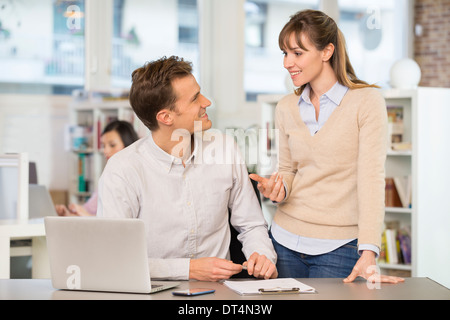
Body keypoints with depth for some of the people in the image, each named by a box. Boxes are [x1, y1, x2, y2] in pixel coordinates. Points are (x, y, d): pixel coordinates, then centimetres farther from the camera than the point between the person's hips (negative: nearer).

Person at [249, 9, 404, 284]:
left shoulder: (367, 101, -9)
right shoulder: (286, 108, 8)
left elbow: (372, 177, -16)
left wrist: (368, 253, -24)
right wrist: (279, 189, -8)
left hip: (339, 248, -4)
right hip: (285, 241, 5)